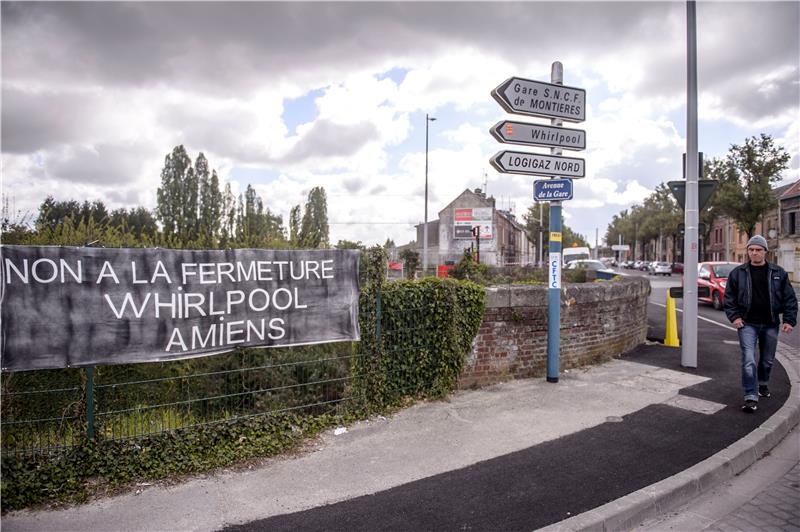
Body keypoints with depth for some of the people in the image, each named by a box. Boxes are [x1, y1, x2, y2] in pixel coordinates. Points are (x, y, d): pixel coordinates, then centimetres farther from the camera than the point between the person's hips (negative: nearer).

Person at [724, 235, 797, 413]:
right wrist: (734, 316, -6)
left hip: (770, 324, 2)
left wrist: (789, 320, -3)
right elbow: (729, 297, 5)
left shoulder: (778, 273, 3)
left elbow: (790, 298, 5)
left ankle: (763, 383, 44)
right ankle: (751, 398, -9)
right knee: (748, 361, -12)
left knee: (767, 360, 17)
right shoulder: (738, 273, 0)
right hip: (747, 324, -2)